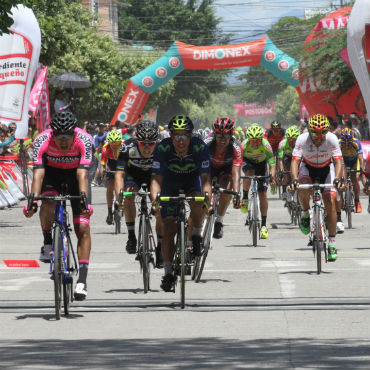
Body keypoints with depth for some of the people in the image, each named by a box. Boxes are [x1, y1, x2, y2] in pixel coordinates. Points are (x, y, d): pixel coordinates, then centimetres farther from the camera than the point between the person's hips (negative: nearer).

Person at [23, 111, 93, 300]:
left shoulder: (84, 140, -32)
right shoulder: (42, 140, -31)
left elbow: (82, 174, -39)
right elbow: (38, 174, -37)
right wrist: (33, 200, -50)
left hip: (74, 173, 0)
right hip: (52, 172, 0)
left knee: (83, 228, -11)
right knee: (48, 203, -33)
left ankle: (82, 279, -10)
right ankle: (47, 242, -6)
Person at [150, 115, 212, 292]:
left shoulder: (200, 147, -29)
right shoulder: (162, 148, -30)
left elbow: (205, 178, -31)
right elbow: (156, 178, -31)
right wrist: (155, 199, -47)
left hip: (192, 181, 0)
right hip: (170, 183, 0)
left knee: (197, 204, -33)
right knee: (169, 229, -11)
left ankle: (196, 236, -5)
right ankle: (168, 273, -3)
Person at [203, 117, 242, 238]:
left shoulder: (236, 148, -34)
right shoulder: (207, 143, -35)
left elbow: (236, 174, -40)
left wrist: (237, 195, -53)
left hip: (226, 167, 0)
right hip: (209, 165, 1)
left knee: (226, 188, -27)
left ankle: (219, 221, -11)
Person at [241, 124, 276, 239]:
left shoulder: (266, 145, -33)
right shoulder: (244, 145, -33)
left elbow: (272, 164, -35)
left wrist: (272, 177, -52)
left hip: (261, 163, 0)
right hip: (247, 161, 0)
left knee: (263, 194, -7)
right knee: (249, 173, -37)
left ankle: (263, 225, 1)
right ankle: (245, 198, -13)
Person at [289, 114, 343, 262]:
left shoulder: (332, 139, -28)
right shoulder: (302, 140, -29)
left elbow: (338, 162, -32)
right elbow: (295, 161, -34)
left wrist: (337, 179, -50)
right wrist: (294, 180, -51)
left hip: (326, 169, 0)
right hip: (307, 168, 0)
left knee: (330, 202, -15)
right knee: (304, 188, -34)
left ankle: (332, 243, -8)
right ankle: (305, 215, -4)